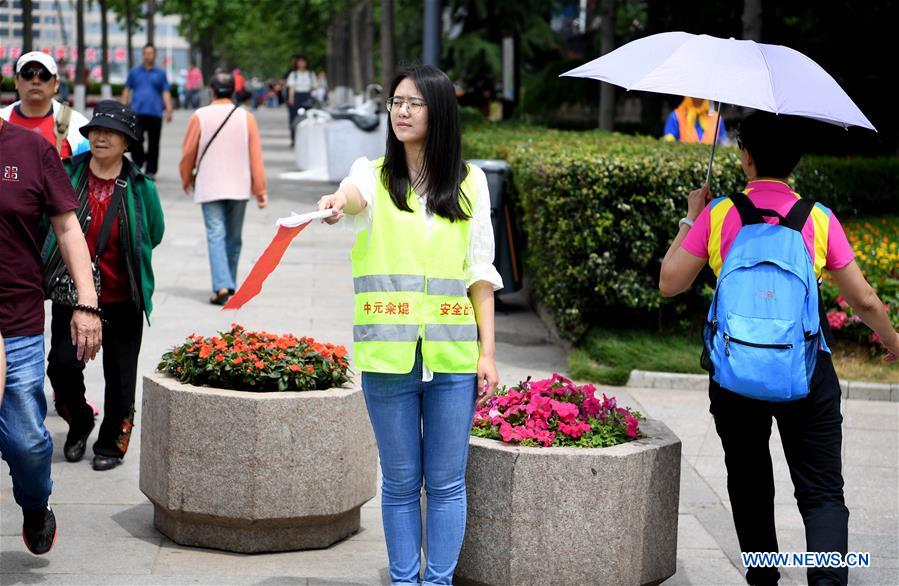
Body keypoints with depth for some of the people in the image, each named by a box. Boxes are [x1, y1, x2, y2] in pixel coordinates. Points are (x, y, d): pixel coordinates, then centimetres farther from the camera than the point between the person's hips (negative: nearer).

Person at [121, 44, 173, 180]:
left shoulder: (160, 74, 12)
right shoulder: (134, 72, 14)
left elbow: (166, 93, 6)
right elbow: (126, 91, 16)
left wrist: (168, 110, -7)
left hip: (155, 112, 0)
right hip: (137, 111, 0)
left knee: (153, 143, 2)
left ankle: (150, 171, 9)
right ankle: (138, 162, 9)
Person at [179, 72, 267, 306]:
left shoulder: (200, 117, -5)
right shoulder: (246, 117, -2)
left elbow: (188, 153, 1)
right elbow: (256, 155, -3)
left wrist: (187, 180, 19)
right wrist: (260, 190, 2)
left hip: (209, 188, -2)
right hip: (239, 187, 2)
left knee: (216, 236, -4)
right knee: (233, 238, 13)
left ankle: (222, 287, -18)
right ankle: (229, 285, 22)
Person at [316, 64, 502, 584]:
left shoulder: (470, 182, 7)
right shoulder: (374, 174, 4)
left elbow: (481, 272, 7)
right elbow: (356, 193, -22)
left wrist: (488, 351, 2)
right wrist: (340, 202, -47)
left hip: (454, 355, 1)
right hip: (388, 352, 0)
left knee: (446, 482, 5)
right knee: (401, 481, 9)